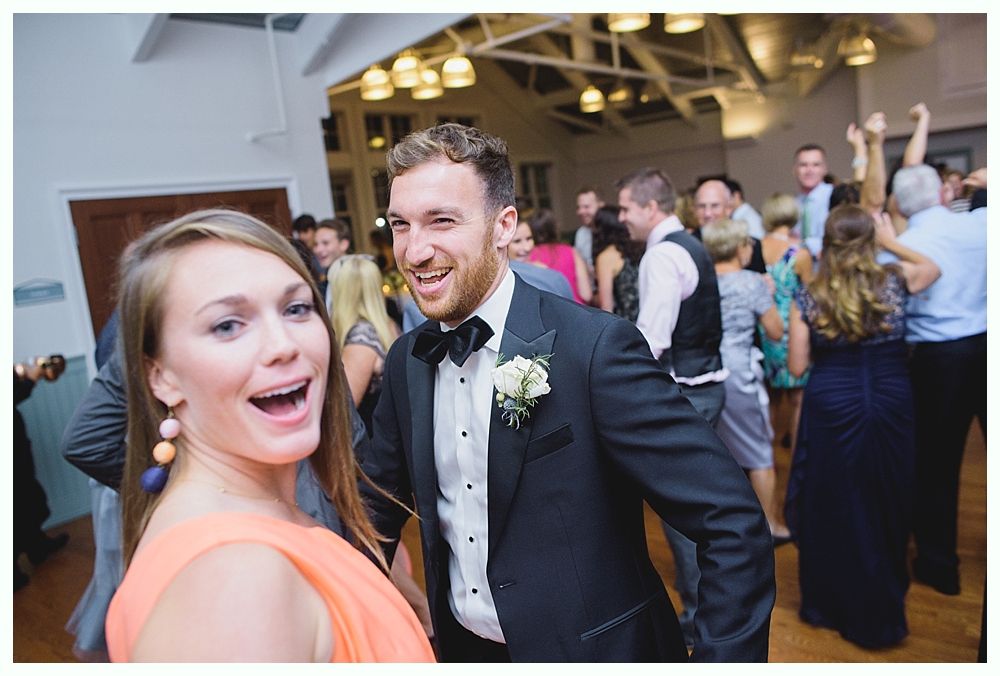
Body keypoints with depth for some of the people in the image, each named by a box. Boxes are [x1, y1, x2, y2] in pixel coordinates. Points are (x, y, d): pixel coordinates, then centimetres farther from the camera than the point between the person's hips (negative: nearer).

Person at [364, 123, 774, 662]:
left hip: (591, 653, -5)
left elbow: (734, 526, -23)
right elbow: (379, 503, 7)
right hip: (461, 647, 5)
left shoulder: (596, 348, -24)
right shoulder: (405, 362, -5)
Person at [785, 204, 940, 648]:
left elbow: (797, 367, -3)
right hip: (891, 407, 2)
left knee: (831, 509, 13)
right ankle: (880, 615, 34)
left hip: (831, 408, -1)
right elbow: (933, 268, 20)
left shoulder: (807, 297, -8)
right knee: (887, 507, 17)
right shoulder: (895, 281, -4)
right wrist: (894, 241, 24)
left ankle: (831, 603, 29)